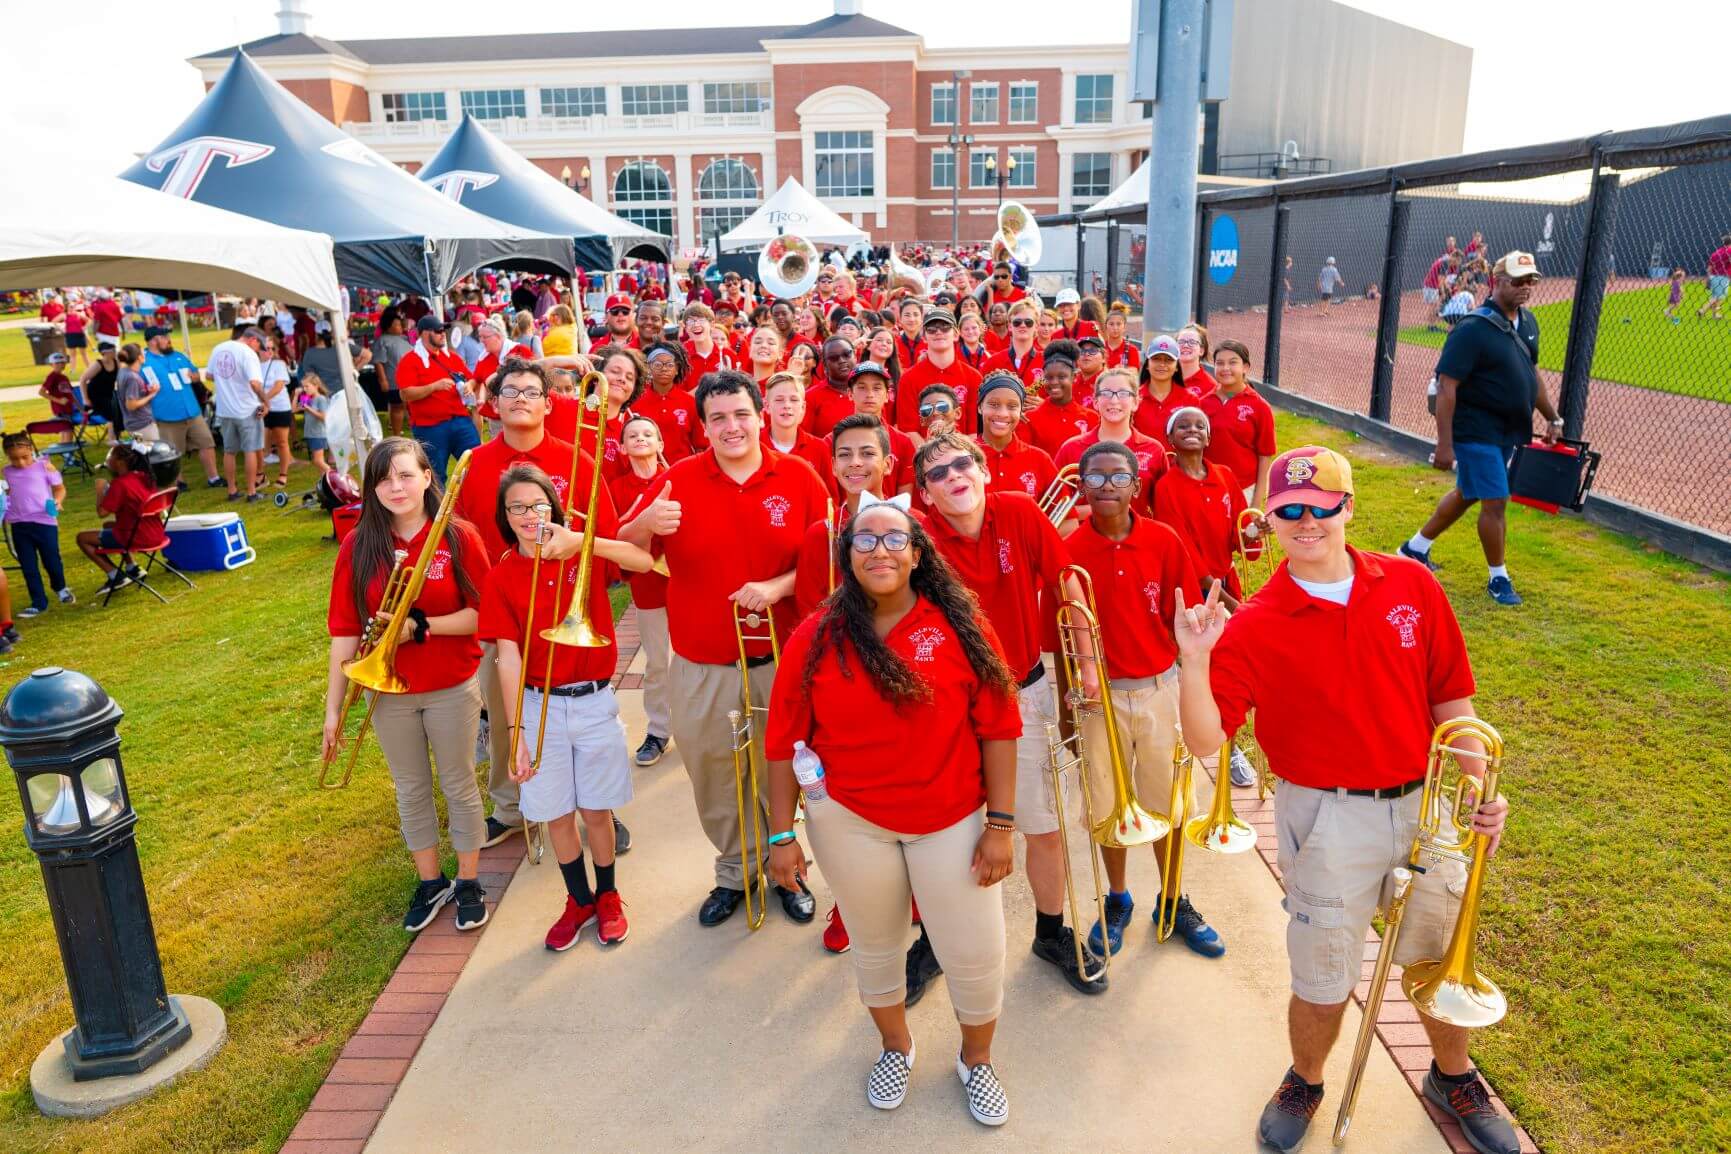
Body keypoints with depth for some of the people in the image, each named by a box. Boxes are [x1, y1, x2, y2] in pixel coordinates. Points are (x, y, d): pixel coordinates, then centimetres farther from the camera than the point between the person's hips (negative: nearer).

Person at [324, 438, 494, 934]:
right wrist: (333, 707, -3)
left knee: (459, 785, 13)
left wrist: (420, 626, -23)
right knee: (411, 790, 17)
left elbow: (483, 614, -12)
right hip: (389, 692, 2)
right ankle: (430, 882, 36)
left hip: (452, 690, -2)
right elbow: (345, 631, -4)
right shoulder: (358, 546, -6)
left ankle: (469, 883, 31)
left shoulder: (459, 537, -12)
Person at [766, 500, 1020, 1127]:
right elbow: (785, 744, -4)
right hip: (849, 822, 1)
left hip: (954, 821, 0)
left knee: (976, 959, 8)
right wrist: (782, 835, -2)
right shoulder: (816, 638, -9)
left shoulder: (960, 624, -11)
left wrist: (1000, 824, -8)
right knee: (875, 946, 20)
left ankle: (977, 1060, 40)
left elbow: (997, 728, -8)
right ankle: (896, 1047, 49)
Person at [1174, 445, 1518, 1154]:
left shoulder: (1411, 587, -3)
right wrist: (1194, 660, -34)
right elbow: (1205, 740, -20)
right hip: (1329, 822, -3)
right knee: (1323, 983, 10)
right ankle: (1304, 1082, 42)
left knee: (1440, 956, 22)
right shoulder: (1254, 629, -14)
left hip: (1424, 804, 3)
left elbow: (1451, 698, 6)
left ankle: (1452, 1076, 51)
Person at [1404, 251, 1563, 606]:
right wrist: (1445, 444, -25)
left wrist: (1552, 418, 21)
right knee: (1496, 500, -4)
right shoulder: (1473, 329, -19)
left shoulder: (1528, 322, 8)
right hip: (1476, 430, -9)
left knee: (1468, 493, 18)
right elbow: (1446, 387, -21)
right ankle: (1498, 579, 12)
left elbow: (1531, 374, 21)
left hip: (1508, 431, 9)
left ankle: (1416, 548, 34)